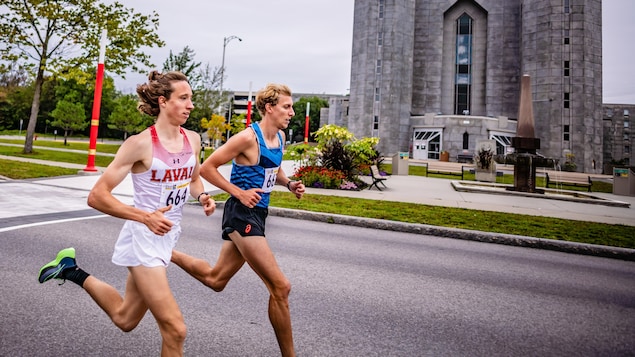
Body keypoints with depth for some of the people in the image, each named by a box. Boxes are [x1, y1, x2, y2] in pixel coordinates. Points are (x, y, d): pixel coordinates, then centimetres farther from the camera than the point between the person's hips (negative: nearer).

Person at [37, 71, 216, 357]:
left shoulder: (193, 139, 1)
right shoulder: (141, 143, -18)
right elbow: (97, 196, -16)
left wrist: (202, 196, -4)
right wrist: (146, 217, -27)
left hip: (168, 236, 7)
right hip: (144, 237, -7)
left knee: (125, 319, 24)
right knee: (175, 329, -8)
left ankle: (73, 271, 41)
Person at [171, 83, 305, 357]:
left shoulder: (280, 137, 9)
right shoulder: (248, 138, -17)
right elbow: (206, 168, -13)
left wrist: (289, 184, 5)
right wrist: (240, 193, -17)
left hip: (256, 214, 9)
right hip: (242, 214, -9)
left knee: (215, 279, 23)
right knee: (280, 287, -7)